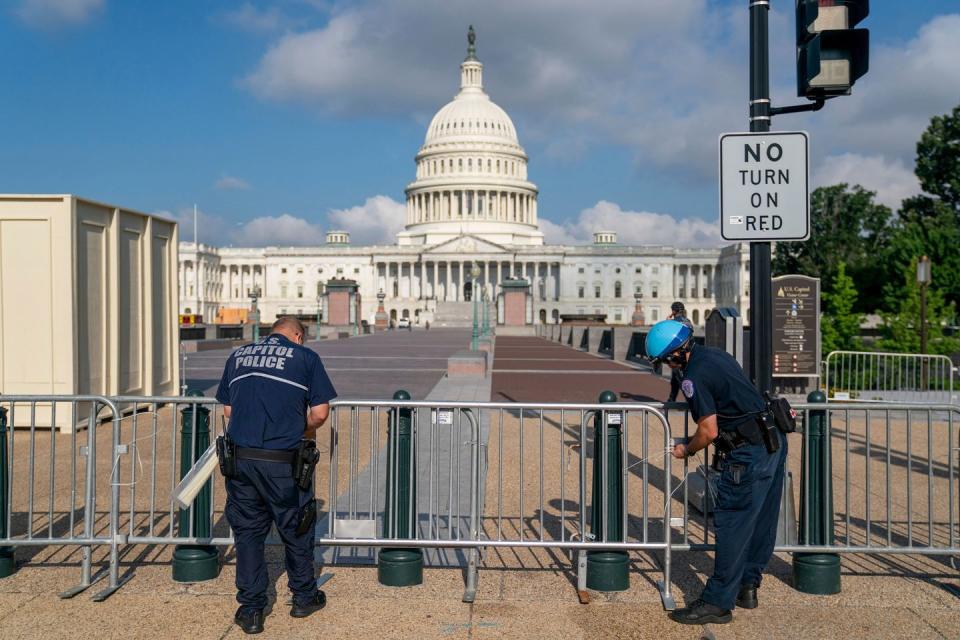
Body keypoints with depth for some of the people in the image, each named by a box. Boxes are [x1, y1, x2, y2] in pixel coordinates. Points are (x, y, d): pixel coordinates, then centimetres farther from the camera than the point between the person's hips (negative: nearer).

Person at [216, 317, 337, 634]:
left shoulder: (237, 356, 14)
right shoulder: (305, 357, 2)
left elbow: (228, 408, 18)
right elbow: (320, 412, -2)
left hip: (240, 457, 3)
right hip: (282, 461, -3)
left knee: (247, 531, 13)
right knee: (296, 529, 16)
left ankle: (250, 610, 17)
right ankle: (304, 598, 32)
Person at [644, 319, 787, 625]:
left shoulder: (694, 377, -17)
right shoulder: (715, 354, 11)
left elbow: (709, 431, -15)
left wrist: (686, 450, 2)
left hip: (748, 455, -10)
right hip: (774, 441, 10)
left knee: (731, 527, -3)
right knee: (761, 523, 16)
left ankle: (718, 602, 3)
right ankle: (747, 587, 29)